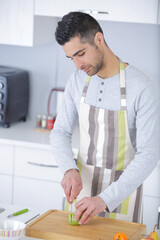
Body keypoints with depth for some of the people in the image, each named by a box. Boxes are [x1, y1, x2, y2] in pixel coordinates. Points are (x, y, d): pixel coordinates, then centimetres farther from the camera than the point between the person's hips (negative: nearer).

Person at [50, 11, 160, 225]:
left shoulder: (143, 88, -21)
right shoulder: (77, 80, -3)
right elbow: (60, 133, 3)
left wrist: (105, 200, -29)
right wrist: (70, 169, -17)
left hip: (122, 189, -4)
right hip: (82, 184, 5)